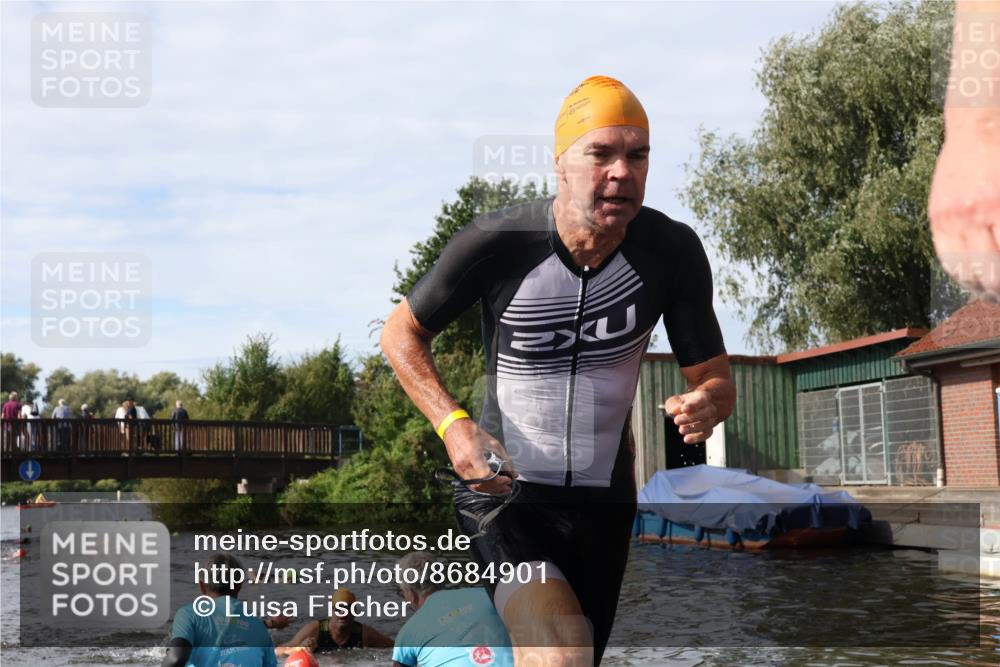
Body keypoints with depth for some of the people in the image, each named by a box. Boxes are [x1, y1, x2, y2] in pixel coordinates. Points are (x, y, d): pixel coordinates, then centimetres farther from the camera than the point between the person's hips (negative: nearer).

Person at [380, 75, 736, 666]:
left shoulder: (672, 251, -12)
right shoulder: (499, 242, -19)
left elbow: (715, 378, -3)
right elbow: (401, 333, -4)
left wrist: (706, 405, -29)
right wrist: (453, 425, -20)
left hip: (604, 501, 4)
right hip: (504, 490, -4)